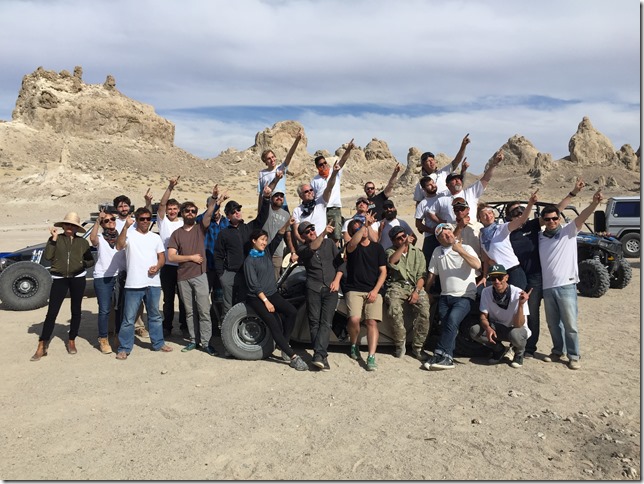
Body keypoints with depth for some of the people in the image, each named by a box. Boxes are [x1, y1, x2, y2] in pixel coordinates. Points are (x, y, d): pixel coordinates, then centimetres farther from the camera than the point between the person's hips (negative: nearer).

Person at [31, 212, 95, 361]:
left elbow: (91, 261, 12)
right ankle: (42, 346, 3)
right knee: (52, 312, -3)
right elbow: (47, 256, -10)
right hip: (59, 279, -1)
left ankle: (71, 341, 24)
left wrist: (83, 264, -7)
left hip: (78, 278, 1)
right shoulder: (56, 239, 3)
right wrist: (54, 238, -13)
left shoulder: (83, 242, 6)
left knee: (76, 311, 9)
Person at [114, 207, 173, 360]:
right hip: (133, 284, -4)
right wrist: (126, 226, -27)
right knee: (129, 318, 1)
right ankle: (124, 348, 10)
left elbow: (162, 257, 13)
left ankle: (158, 343, 27)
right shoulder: (130, 234, -1)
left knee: (155, 315, 15)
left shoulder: (155, 237, 12)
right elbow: (119, 246, -20)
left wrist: (157, 267, -9)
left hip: (153, 283, 4)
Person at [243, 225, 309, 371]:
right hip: (257, 298, -6)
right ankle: (293, 356, -17)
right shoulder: (249, 261, -7)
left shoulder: (266, 252, 10)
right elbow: (254, 285, -13)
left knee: (292, 311, -18)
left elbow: (277, 238, -5)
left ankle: (283, 345, -3)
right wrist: (266, 301, -17)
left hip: (273, 293, 6)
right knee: (274, 324, -19)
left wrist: (287, 224, -20)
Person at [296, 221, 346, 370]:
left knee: (326, 323, -11)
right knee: (314, 322, -5)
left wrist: (336, 280, -1)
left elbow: (341, 262, 13)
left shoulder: (329, 243, 16)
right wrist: (324, 233, -30)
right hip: (313, 287, 0)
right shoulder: (302, 249, 8)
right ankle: (322, 355, 1)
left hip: (331, 288, 1)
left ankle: (318, 355, -18)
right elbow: (312, 248, -17)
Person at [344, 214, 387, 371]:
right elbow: (352, 244, -21)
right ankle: (354, 345, 9)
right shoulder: (352, 246, 7)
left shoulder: (377, 248, 13)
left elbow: (383, 271, 9)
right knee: (354, 319, -20)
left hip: (373, 291, 2)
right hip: (354, 290, -1)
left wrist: (375, 290, -5)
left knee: (372, 321, -16)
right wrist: (365, 225, -27)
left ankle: (371, 357, -17)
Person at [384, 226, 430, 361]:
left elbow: (422, 275, 7)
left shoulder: (417, 252, 16)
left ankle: (417, 347, -10)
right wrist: (403, 245, -17)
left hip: (415, 287, 2)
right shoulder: (391, 251, 12)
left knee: (424, 311, -26)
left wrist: (417, 291, -9)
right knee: (395, 310, -31)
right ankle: (400, 344, -11)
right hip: (397, 286, -1)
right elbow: (391, 261, -15)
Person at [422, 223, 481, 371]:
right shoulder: (437, 252, 13)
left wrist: (459, 250, -19)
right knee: (447, 324, -15)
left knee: (452, 320, -25)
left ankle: (439, 355, -24)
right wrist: (426, 293, 12)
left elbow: (477, 265, -16)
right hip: (445, 296, 4)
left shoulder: (466, 248, 2)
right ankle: (448, 358, -13)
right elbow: (432, 275, 15)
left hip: (465, 296, -3)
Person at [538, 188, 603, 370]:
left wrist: (594, 203, -36)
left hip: (566, 286, -4)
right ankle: (558, 351, 30)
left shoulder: (569, 231, -1)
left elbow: (582, 217, -19)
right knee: (553, 323, 15)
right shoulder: (540, 237, 8)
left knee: (570, 324, 1)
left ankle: (574, 356, 13)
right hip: (547, 287, 4)